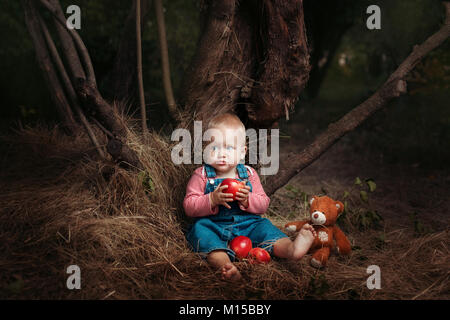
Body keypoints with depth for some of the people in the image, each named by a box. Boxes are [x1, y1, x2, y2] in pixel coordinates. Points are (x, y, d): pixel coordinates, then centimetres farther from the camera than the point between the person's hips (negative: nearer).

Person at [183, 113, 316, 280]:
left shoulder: (249, 174, 8)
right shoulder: (201, 176, 0)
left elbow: (263, 204, 6)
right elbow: (189, 206, -7)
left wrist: (248, 200, -17)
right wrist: (212, 199, -24)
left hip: (246, 224, 3)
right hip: (212, 225, -2)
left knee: (264, 227, -21)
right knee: (200, 230, -32)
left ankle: (291, 248, -47)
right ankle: (225, 264, -57)